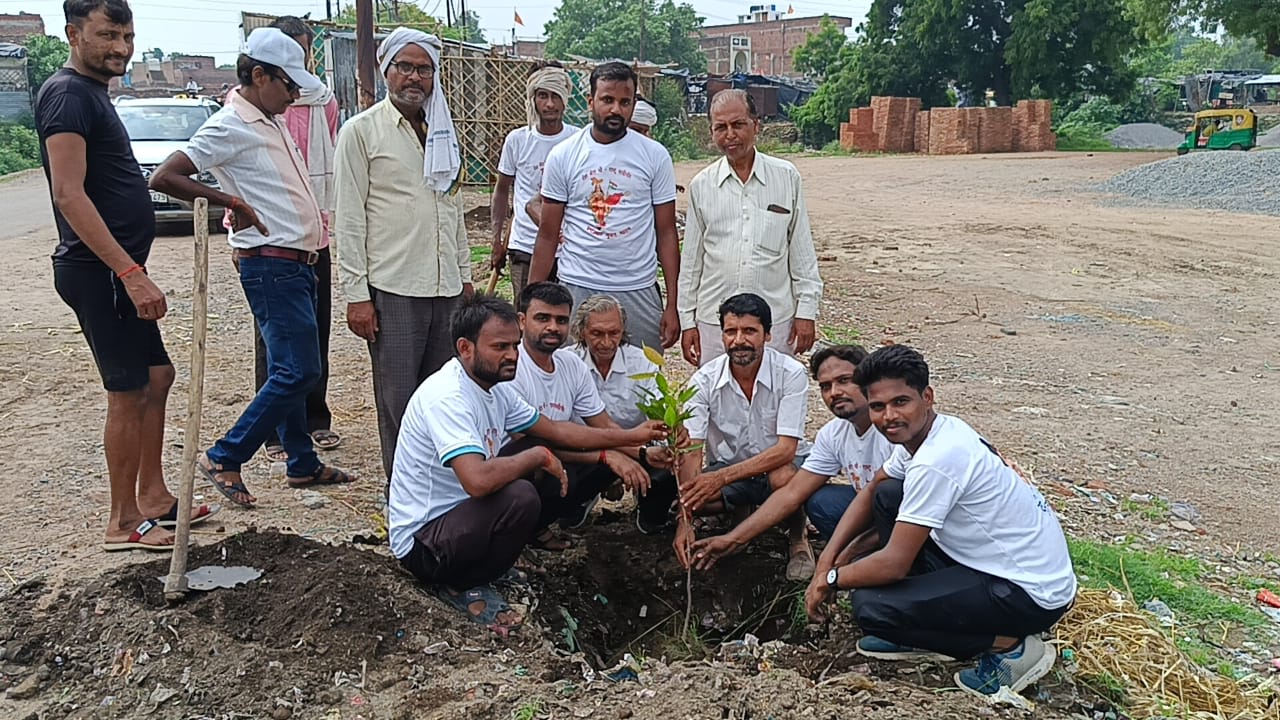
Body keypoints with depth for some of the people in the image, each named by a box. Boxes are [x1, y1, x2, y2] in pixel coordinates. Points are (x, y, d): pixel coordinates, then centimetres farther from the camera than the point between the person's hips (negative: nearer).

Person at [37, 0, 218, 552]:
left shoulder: (93, 92, 17)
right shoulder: (67, 94, -13)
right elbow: (69, 195, -23)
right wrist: (130, 272, -27)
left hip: (117, 269, 10)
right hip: (99, 272, -10)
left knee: (157, 376, 15)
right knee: (129, 393, -3)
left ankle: (153, 498, 26)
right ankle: (124, 523, 9)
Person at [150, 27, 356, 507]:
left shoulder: (272, 122, 14)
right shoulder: (230, 126, -14)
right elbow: (164, 177, -21)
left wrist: (312, 221, 14)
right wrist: (232, 202, -20)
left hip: (296, 263, 9)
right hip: (270, 265, -9)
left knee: (291, 370, 14)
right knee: (297, 372, -8)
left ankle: (303, 464, 24)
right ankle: (223, 459, 3)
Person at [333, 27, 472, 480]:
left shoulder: (443, 132, 16)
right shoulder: (361, 131, -2)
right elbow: (349, 219, -6)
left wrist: (465, 274, 18)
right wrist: (355, 294, -10)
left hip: (446, 288, 6)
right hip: (392, 290, -5)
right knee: (398, 404, 1)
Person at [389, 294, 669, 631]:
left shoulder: (496, 388, 3)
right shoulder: (446, 397, -27)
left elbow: (555, 430, 14)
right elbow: (478, 480, -40)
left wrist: (630, 436, 11)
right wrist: (538, 456, -23)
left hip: (459, 513, 9)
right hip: (421, 541, -9)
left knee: (549, 479, 4)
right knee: (520, 497, -29)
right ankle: (461, 586, -5)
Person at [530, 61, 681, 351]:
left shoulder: (655, 156, 2)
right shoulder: (562, 156, 2)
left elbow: (666, 233, 3)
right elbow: (548, 235, 4)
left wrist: (672, 304, -2)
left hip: (639, 292, 0)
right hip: (577, 290, 0)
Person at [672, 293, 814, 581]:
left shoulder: (791, 374, -20)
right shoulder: (704, 380, -14)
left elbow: (785, 449, -26)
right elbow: (691, 451, -19)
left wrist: (722, 476, -38)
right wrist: (685, 520, -31)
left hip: (779, 465, -2)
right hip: (726, 469, 3)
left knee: (784, 478, -38)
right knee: (689, 492, -27)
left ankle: (798, 539, -4)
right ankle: (743, 511, 7)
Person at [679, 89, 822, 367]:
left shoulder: (787, 177, 3)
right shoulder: (701, 185, 5)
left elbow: (802, 250, 6)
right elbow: (691, 258, 9)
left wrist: (806, 311, 3)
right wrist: (687, 320, 8)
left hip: (775, 317, -1)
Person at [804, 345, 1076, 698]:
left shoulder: (936, 461, -27)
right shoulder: (922, 432, 1)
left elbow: (893, 564, -24)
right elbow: (871, 493, 16)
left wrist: (830, 579, -7)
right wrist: (828, 557, 6)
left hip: (1031, 592, -10)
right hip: (991, 560, 10)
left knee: (870, 606, -18)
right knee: (888, 495, 7)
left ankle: (1009, 646, -1)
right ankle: (920, 630, 15)